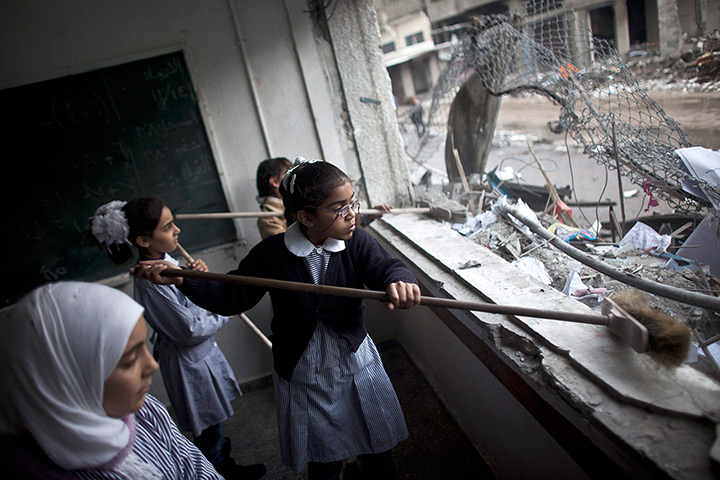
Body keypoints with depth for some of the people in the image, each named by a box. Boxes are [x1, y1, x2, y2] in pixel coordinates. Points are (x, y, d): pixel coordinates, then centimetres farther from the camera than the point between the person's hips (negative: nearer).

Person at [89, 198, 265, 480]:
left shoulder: (164, 259, -4)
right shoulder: (151, 283, -31)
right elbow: (191, 330, -26)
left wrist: (195, 275, -11)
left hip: (201, 349, 8)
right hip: (189, 359, -8)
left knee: (212, 413, 29)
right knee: (206, 417, 16)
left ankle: (218, 445, 54)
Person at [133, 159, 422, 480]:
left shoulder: (357, 242, -11)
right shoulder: (272, 253, -13)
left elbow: (388, 267, -25)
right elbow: (232, 296, -6)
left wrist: (400, 282, -50)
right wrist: (181, 280, -20)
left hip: (357, 371, 1)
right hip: (302, 379, 0)